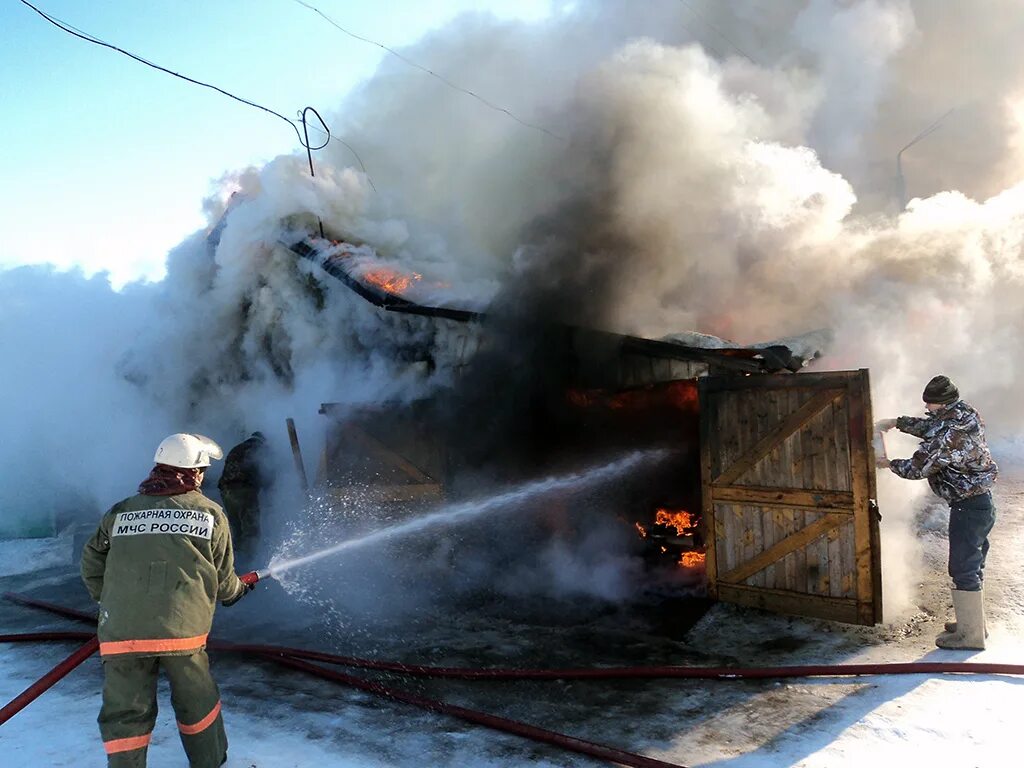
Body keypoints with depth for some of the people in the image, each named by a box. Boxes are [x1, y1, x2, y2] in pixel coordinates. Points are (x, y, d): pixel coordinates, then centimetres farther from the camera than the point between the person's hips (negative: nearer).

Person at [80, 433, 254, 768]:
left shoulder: (121, 511, 10)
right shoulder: (210, 513, 4)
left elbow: (91, 564, 17)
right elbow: (223, 580, 9)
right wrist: (237, 590, 30)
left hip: (120, 634, 2)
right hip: (182, 630, -1)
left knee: (125, 715, 10)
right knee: (196, 703, 18)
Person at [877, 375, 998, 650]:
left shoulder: (950, 434, -26)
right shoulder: (964, 414, 3)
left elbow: (917, 467, -17)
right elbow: (929, 426, 22)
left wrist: (889, 464, 0)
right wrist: (897, 422, 19)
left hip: (968, 507, -10)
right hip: (981, 503, 10)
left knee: (963, 569, -2)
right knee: (972, 566, 19)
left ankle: (970, 635, 6)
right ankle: (973, 621, 31)